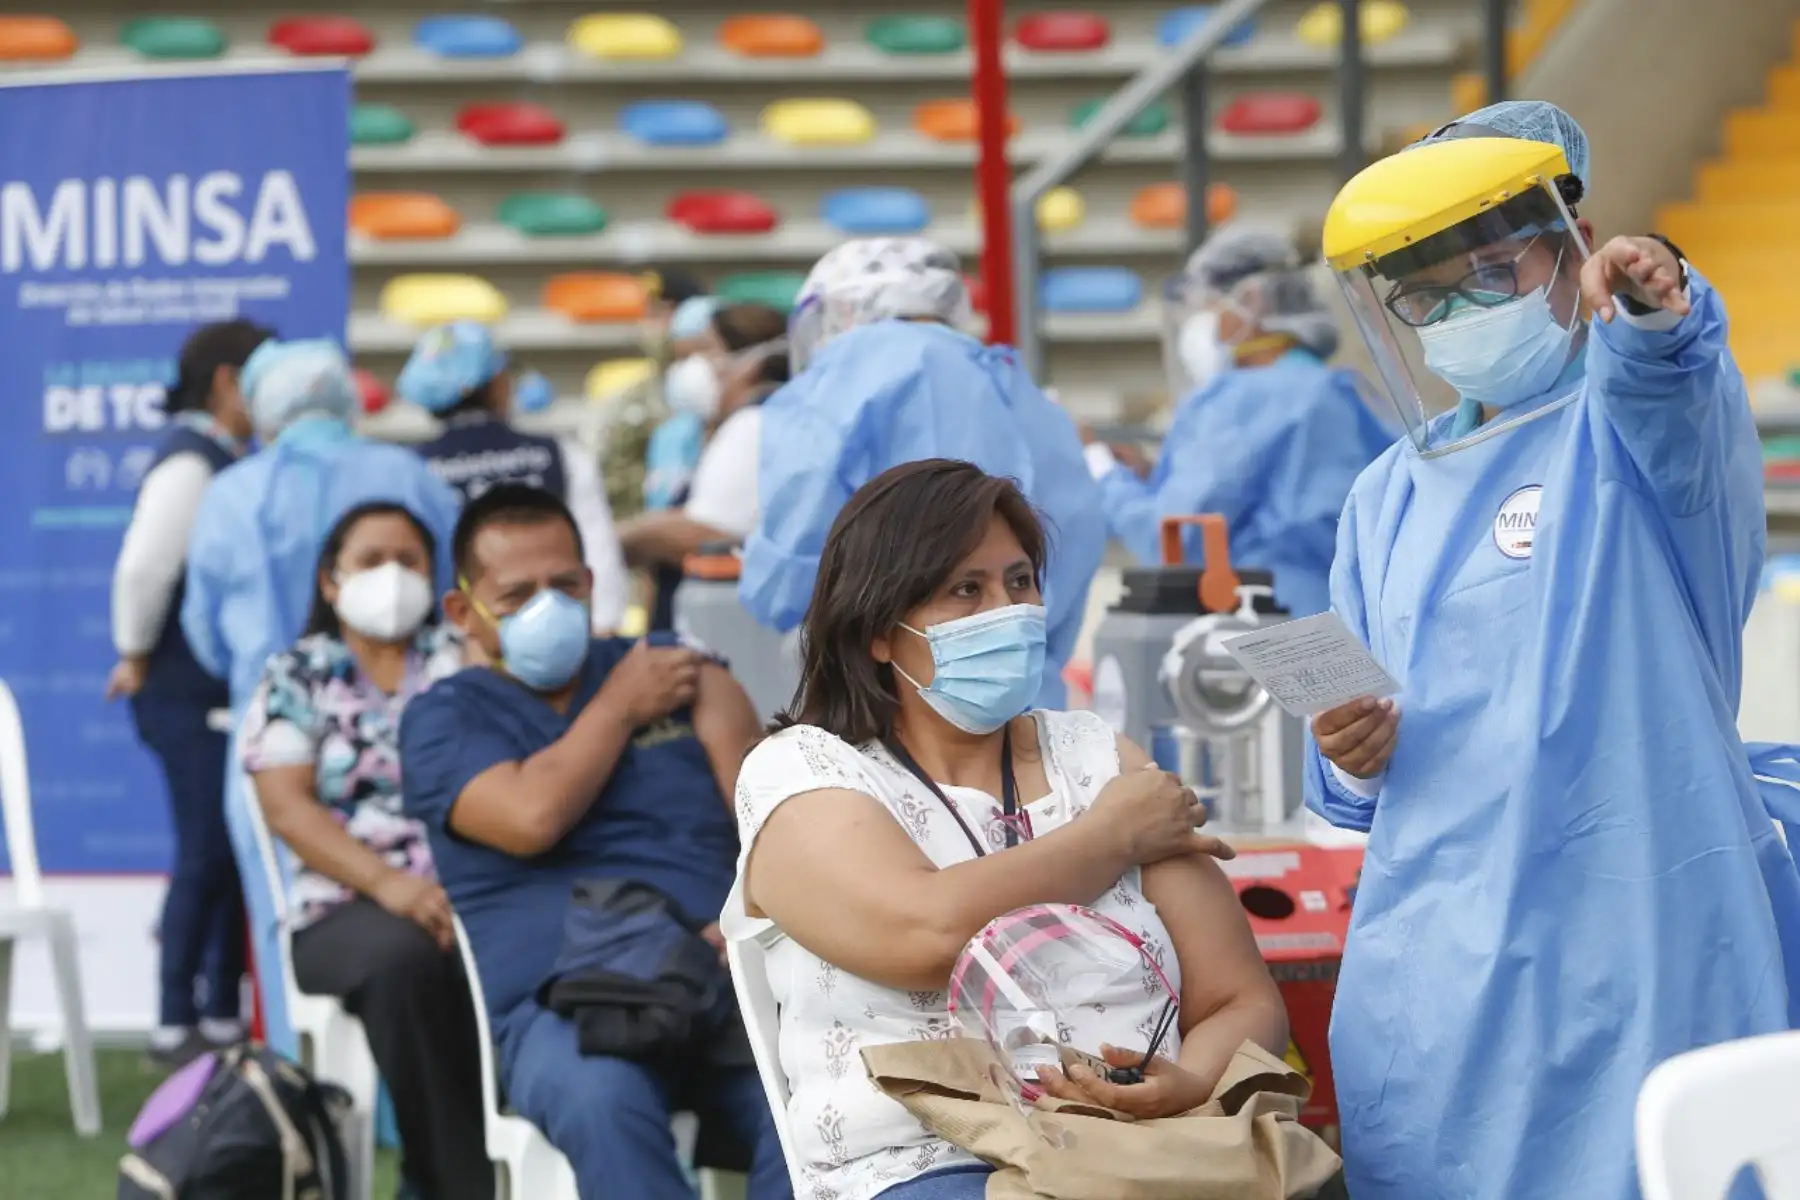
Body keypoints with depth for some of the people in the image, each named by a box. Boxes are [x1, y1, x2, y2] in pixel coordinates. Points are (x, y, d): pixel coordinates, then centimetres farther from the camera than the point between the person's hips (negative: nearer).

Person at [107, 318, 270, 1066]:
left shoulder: (221, 459, 13)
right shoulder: (190, 462, -16)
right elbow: (142, 567, -24)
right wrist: (137, 656, -12)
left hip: (222, 690, 9)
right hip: (190, 695, -9)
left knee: (231, 854, 11)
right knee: (206, 855, -5)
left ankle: (220, 1015, 18)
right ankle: (177, 1024, 2)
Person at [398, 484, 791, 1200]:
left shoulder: (680, 673, 21)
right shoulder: (443, 719, 13)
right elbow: (532, 818, -7)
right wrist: (619, 708, 7)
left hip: (724, 982, 2)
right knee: (602, 1098, -39)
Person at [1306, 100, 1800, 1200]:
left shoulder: (1636, 417, -3)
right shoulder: (1390, 498, 15)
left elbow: (1673, 408, -30)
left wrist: (1657, 318, -52)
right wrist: (1351, 764, -1)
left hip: (1640, 942, -5)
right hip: (1434, 973, 6)